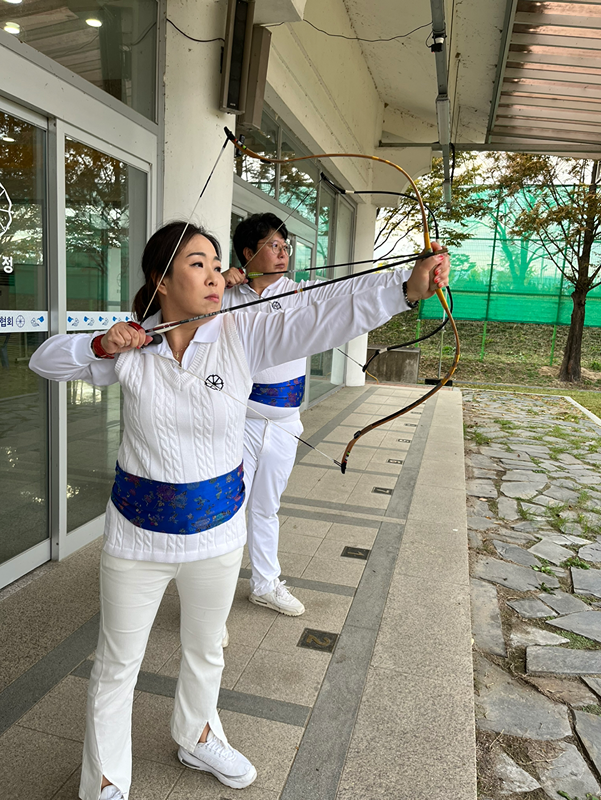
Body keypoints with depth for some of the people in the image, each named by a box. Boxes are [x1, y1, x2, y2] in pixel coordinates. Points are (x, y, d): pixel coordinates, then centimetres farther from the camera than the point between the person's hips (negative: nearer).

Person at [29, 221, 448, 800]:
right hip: (137, 534, -1)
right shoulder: (132, 346, -9)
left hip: (217, 530, 1)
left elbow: (333, 318, -23)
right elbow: (45, 360, 2)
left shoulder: (243, 335, -13)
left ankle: (196, 737, 55)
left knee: (205, 651, 25)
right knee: (117, 664, 16)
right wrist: (102, 344, -17)